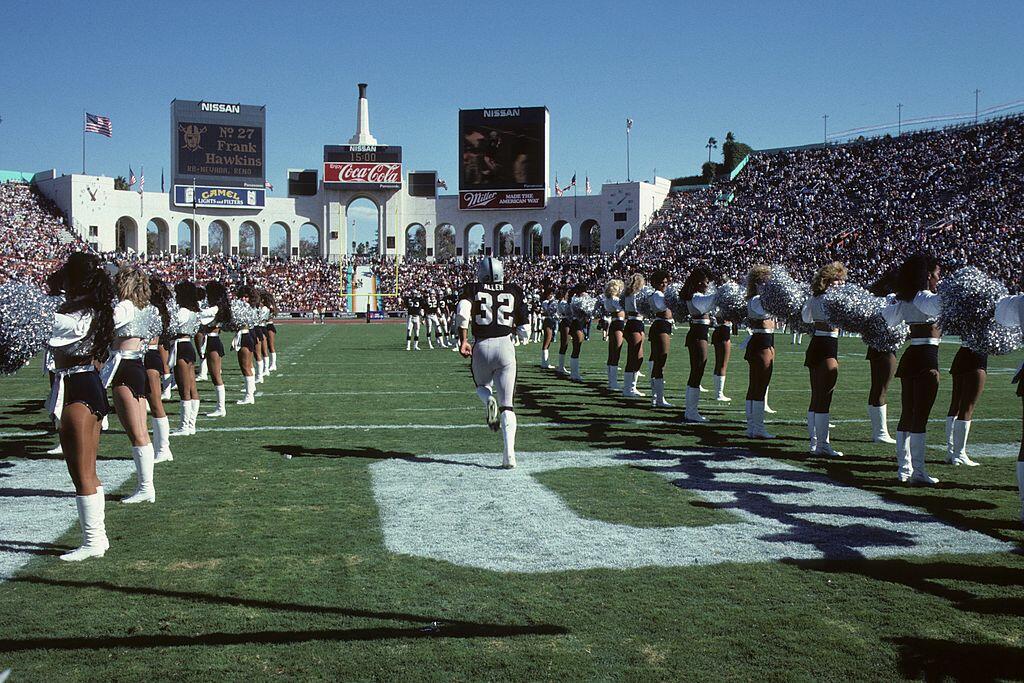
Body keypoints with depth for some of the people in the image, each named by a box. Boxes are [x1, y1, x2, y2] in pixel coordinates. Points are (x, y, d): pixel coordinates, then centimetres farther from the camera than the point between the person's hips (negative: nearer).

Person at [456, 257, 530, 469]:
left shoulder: (473, 290, 8)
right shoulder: (514, 292, 11)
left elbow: (463, 310, -14)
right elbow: (525, 332, 9)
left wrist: (463, 340, -9)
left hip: (481, 347, 0)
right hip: (505, 346, 0)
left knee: (482, 386, 30)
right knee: (507, 405, 5)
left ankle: (489, 401, -7)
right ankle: (509, 453, -10)